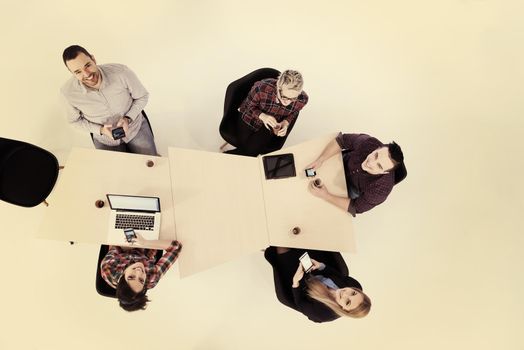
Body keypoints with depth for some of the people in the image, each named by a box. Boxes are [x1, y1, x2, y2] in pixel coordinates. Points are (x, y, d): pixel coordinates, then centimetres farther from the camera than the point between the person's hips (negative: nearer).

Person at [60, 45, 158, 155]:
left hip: (136, 127, 0)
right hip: (105, 140, 1)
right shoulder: (68, 92, -22)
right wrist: (100, 130, -19)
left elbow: (142, 96, -9)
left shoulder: (121, 72, -28)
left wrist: (128, 119, -23)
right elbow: (75, 120, -2)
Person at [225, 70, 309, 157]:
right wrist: (262, 116, -33)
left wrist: (285, 123, -22)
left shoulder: (302, 99, -28)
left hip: (269, 127, 2)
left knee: (250, 151, -11)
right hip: (250, 119, -2)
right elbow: (249, 106, -14)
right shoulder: (262, 88, -36)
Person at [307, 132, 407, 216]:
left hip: (354, 188, -2)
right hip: (344, 162, 2)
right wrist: (320, 160, -33)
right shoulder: (369, 143, -38)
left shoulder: (381, 189, -42)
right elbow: (342, 140, -22)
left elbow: (356, 207, -29)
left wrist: (326, 196, -37)